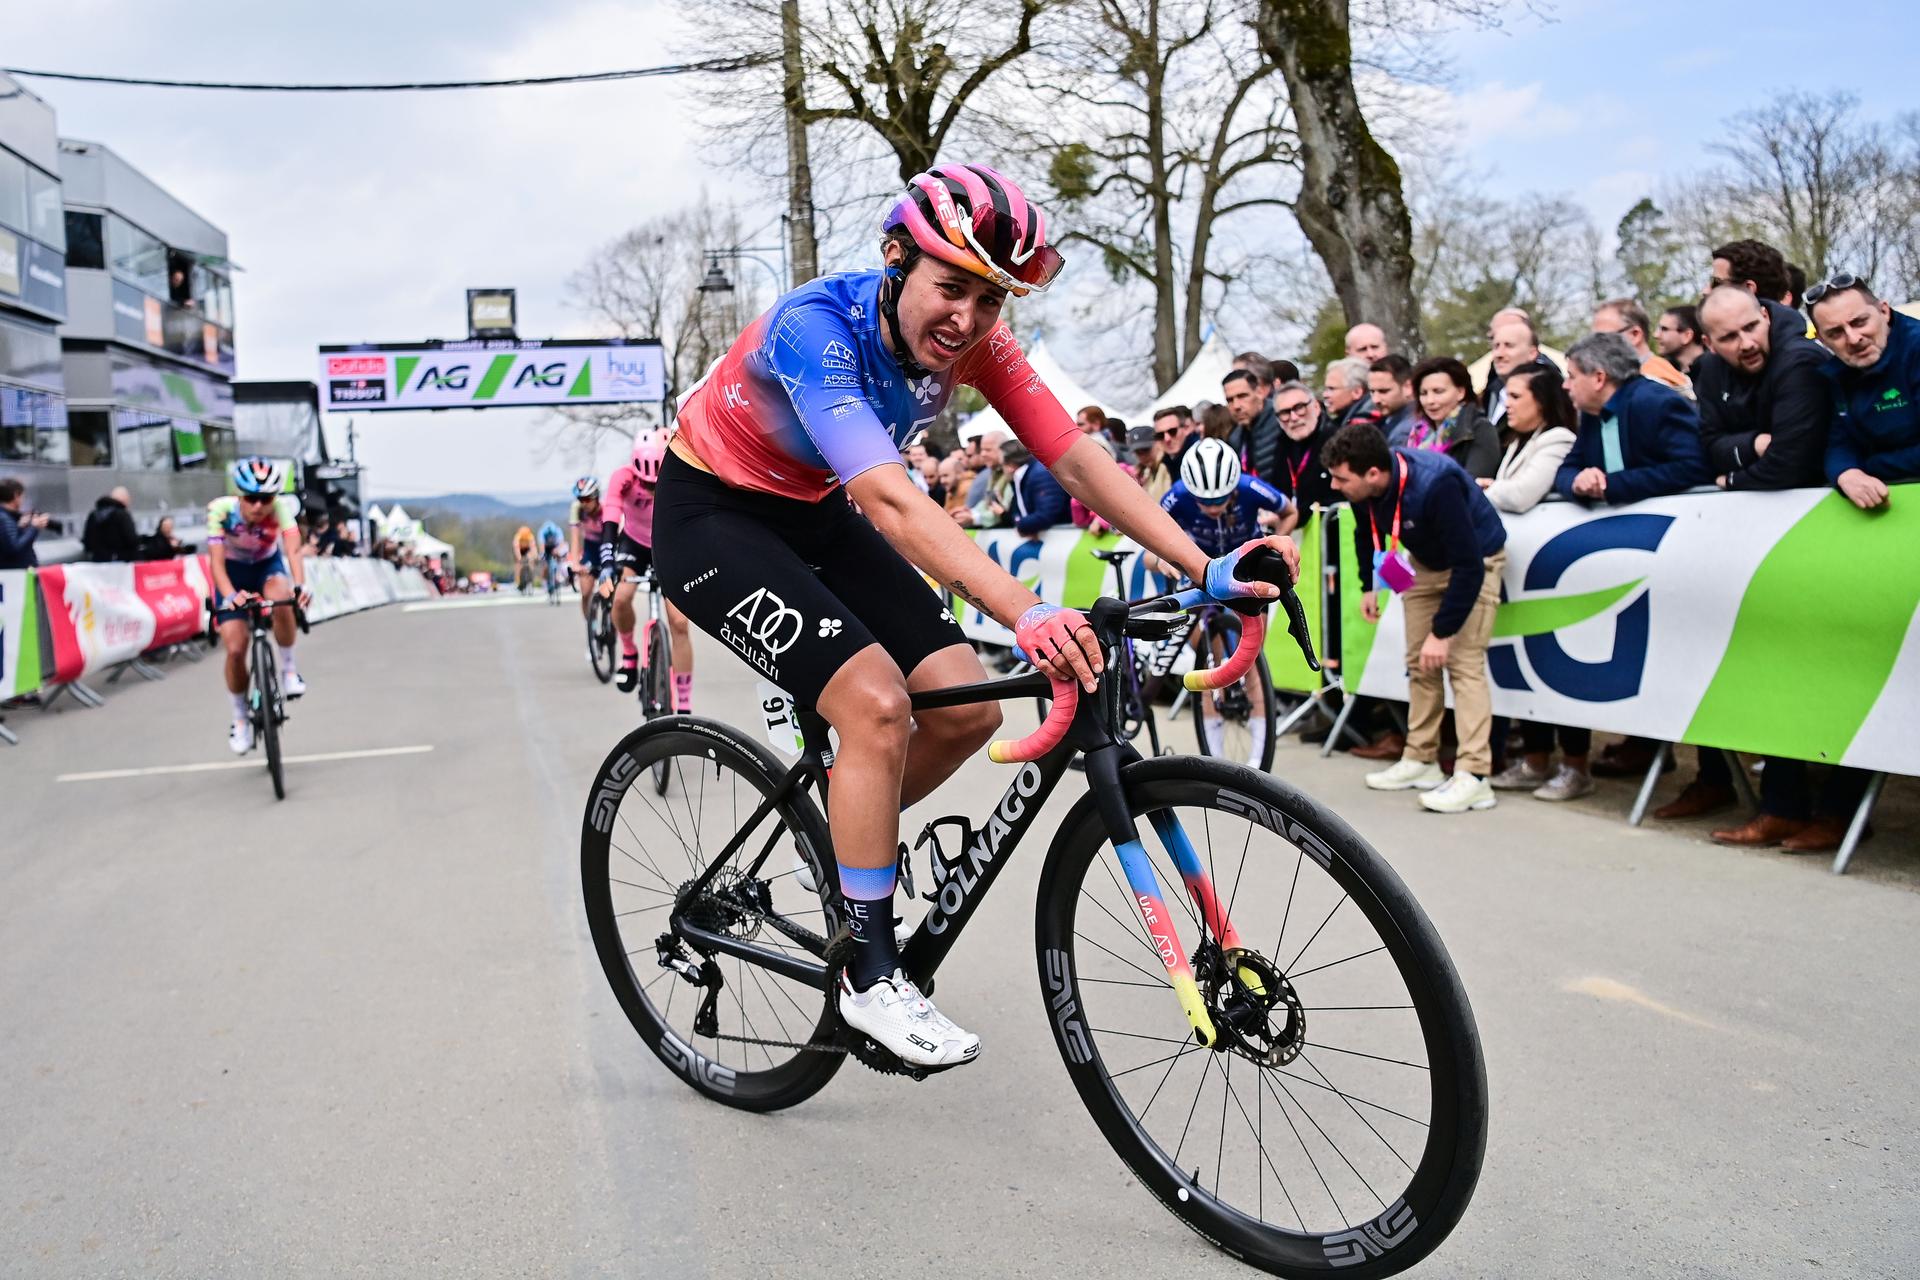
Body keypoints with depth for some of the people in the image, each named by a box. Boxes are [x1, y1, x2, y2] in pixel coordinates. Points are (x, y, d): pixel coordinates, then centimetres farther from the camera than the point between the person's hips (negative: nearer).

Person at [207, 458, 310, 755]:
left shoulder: (281, 508, -29)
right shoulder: (221, 510, -29)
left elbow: (293, 550, -41)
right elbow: (216, 561, -33)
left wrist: (300, 585, -60)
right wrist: (230, 595, -52)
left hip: (268, 566, 0)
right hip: (234, 572, 0)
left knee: (281, 598, -37)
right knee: (235, 649, -11)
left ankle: (288, 669, -14)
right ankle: (241, 720, 11)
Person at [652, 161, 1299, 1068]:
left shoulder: (974, 340, -14)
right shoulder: (812, 327, -33)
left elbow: (1075, 458, -18)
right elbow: (889, 500, -46)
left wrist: (1205, 568, -29)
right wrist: (1026, 614, -58)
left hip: (814, 513, 7)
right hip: (712, 516, -6)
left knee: (966, 712, -7)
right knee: (877, 702, -25)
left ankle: (845, 836, 22)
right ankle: (868, 973, -9)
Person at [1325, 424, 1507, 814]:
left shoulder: (1435, 485, -39)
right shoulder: (1362, 487, -19)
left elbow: (1468, 567, -35)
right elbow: (1366, 533, 7)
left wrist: (1442, 632, -32)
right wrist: (1368, 585, 2)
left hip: (1475, 561, -7)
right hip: (1425, 561, 7)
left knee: (1464, 663, -15)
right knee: (1419, 662, 6)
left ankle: (1473, 777, -17)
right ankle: (1421, 761, 15)